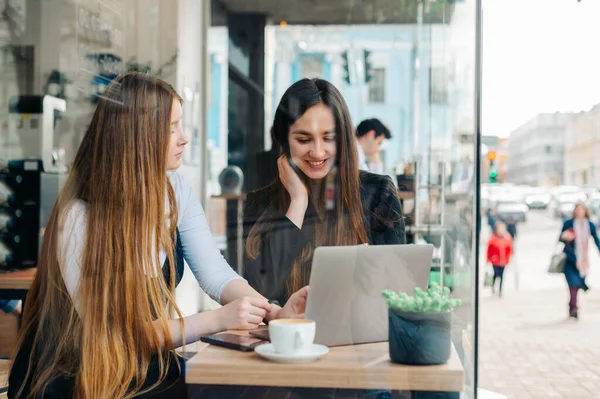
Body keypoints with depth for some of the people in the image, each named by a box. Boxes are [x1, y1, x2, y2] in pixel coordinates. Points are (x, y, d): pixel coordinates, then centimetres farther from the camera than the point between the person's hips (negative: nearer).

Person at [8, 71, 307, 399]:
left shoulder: (174, 190, -2)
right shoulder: (78, 219, -22)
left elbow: (216, 274, -6)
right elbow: (116, 333, -21)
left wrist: (274, 313, -24)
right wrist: (217, 320, -28)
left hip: (149, 369, 6)